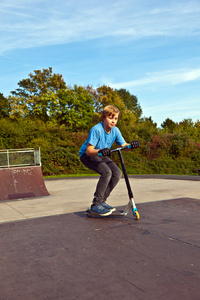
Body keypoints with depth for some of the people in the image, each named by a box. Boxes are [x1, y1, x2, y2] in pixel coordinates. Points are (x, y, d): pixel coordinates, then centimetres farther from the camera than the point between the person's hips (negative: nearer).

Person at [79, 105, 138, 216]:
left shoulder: (115, 130, -7)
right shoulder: (96, 130, -27)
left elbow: (124, 145, -5)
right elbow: (89, 150, -32)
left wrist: (131, 145, -27)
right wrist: (100, 151, -51)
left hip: (101, 155, 7)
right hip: (86, 155, -7)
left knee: (117, 173, -11)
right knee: (106, 172, -29)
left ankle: (102, 201, 4)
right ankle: (96, 205, -17)